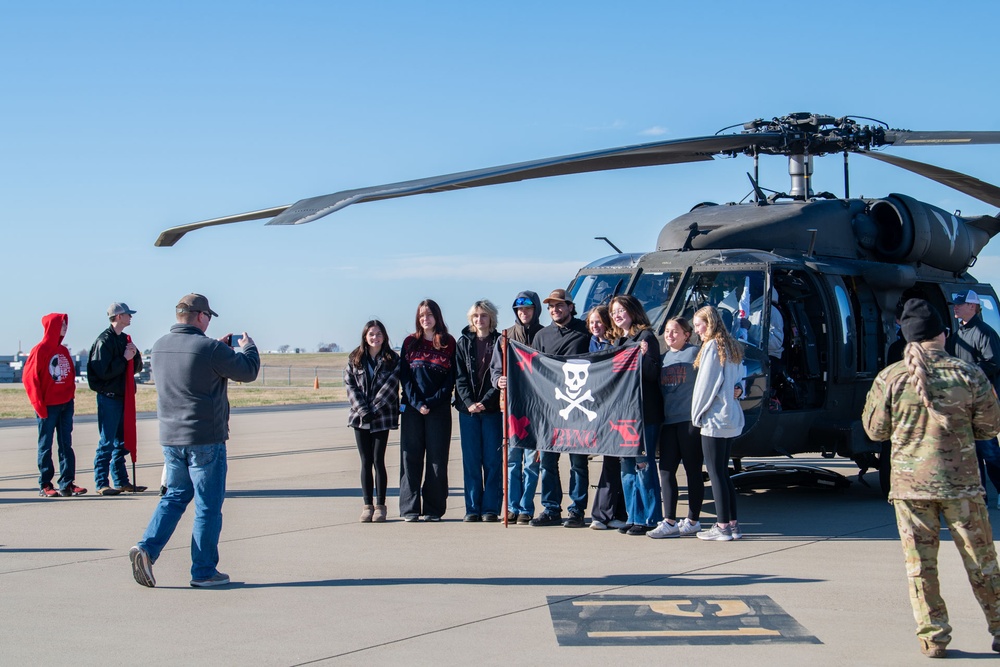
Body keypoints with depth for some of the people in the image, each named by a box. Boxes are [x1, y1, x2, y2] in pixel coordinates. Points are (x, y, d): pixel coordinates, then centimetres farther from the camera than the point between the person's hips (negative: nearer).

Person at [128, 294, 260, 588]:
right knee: (208, 505, 4)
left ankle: (147, 547, 0)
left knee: (175, 496, 19)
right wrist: (247, 346, 13)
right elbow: (248, 371, -6)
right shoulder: (209, 349, -17)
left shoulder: (160, 347, 5)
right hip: (205, 439, -6)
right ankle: (204, 571, 9)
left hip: (170, 437, 6)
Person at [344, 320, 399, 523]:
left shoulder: (392, 359, 2)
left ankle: (380, 505, 4)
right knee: (365, 462, 4)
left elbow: (390, 386, -6)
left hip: (382, 417, -2)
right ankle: (367, 505, 8)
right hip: (360, 416, 2)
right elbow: (350, 385, 1)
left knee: (378, 461, -3)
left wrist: (374, 409, -14)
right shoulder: (354, 359, 8)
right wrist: (362, 409, -11)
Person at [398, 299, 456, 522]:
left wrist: (431, 402, -10)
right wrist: (417, 402, -9)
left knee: (437, 459, -1)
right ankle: (409, 509, 3)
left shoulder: (449, 343, 5)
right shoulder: (410, 342, 9)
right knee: (410, 457, 0)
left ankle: (434, 509, 4)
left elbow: (451, 378, 0)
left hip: (439, 409, -1)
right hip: (412, 408, 1)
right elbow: (404, 376, 4)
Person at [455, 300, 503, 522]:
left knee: (493, 460, -1)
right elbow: (460, 377, 3)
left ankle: (491, 508, 4)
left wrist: (485, 401, -14)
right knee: (471, 461, 3)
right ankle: (473, 509, 7)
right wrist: (469, 402, -11)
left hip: (493, 409, -2)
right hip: (468, 410, 2)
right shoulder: (464, 343, 10)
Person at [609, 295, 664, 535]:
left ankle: (650, 518, -2)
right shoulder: (617, 340, 17)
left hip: (644, 413, -8)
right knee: (627, 466, 9)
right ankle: (634, 517, 15)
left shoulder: (646, 337, -6)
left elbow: (652, 374, -14)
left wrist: (644, 356, -30)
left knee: (643, 465, -7)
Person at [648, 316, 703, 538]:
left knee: (693, 470, 2)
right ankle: (669, 522, 2)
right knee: (666, 470, 1)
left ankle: (692, 520, 10)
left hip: (690, 420, -6)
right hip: (668, 421, 6)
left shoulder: (695, 353, -1)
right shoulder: (663, 358, 18)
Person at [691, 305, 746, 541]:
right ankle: (733, 524, 15)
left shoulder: (712, 347, -11)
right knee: (723, 473, 13)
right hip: (732, 418, 9)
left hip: (714, 418, -9)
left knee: (716, 474, -5)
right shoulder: (732, 347, 15)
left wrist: (696, 416, -4)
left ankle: (722, 527, -5)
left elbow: (705, 384, -12)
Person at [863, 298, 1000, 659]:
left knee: (920, 564, 8)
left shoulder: (890, 378, -5)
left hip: (908, 481, 0)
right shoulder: (969, 375, -5)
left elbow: (874, 429, 5)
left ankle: (932, 637, 9)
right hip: (960, 480, 0)